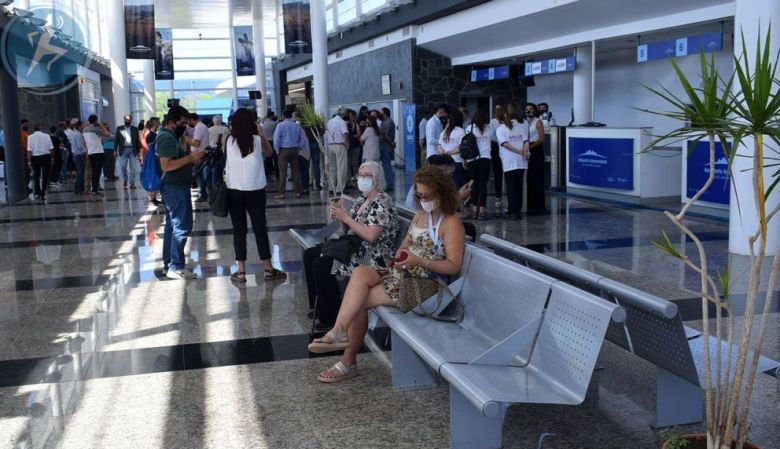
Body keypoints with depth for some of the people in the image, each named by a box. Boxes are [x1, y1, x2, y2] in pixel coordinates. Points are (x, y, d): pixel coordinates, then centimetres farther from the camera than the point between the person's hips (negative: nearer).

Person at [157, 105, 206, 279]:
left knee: (172, 226, 14)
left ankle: (168, 265, 19)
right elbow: (166, 165, -27)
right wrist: (190, 158, -24)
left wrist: (192, 160, 9)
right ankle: (176, 267, -6)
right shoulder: (167, 138, -17)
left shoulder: (171, 136, 16)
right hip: (175, 188, -11)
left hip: (174, 188, 11)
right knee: (182, 227, -9)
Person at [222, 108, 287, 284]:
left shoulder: (228, 140, -4)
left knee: (239, 229, 6)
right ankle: (268, 269, 13)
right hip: (255, 190, 0)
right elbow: (269, 153, 14)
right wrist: (260, 133, 14)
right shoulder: (258, 140, -5)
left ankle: (241, 272, 7)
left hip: (234, 190, 1)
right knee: (260, 228, 8)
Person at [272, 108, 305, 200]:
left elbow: (276, 139, -10)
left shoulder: (280, 125, -7)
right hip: (294, 150, 3)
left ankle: (281, 193, -5)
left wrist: (277, 150, 0)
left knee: (283, 172, -3)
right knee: (296, 171, 8)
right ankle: (297, 192, 10)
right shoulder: (297, 126, 4)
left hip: (284, 150, -3)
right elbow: (303, 139, 6)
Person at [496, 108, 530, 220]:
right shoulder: (520, 126, 11)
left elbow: (505, 144, -12)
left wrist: (520, 152, -12)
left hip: (509, 162, -4)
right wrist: (524, 152, -8)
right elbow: (526, 141, 1)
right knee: (519, 186, 11)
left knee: (511, 188, 1)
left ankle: (512, 212, -2)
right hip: (521, 161, 4)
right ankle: (517, 211, 14)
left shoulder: (500, 129, -1)